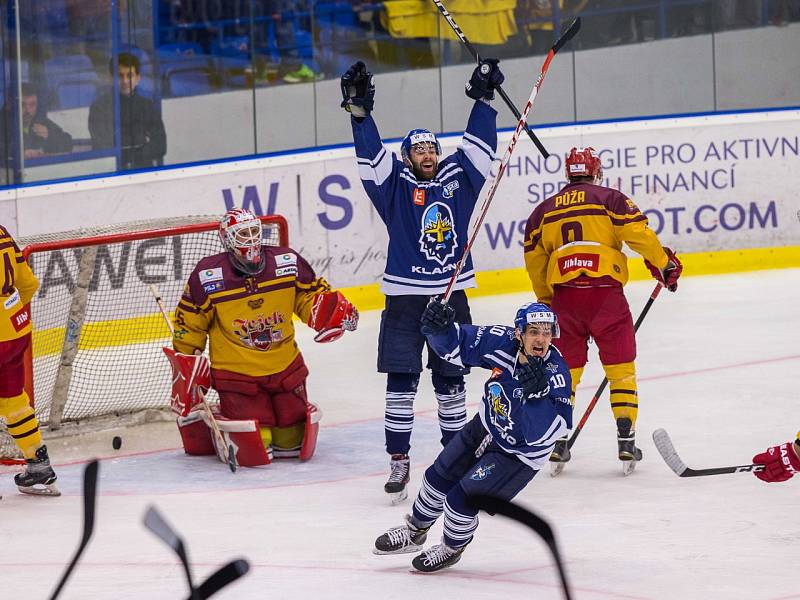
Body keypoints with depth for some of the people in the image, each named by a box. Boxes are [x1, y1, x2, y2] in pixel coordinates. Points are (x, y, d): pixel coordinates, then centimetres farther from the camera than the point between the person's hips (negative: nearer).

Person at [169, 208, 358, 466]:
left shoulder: (288, 263, -7)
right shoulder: (207, 277, -14)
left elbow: (312, 294, 8)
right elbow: (188, 326, -2)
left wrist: (334, 311, -13)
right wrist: (187, 373, 1)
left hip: (286, 369, 4)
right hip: (236, 374, -4)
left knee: (293, 444, 7)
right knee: (255, 453, -10)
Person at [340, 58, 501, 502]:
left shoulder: (457, 178, 9)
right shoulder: (395, 185, 1)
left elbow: (478, 146, 8)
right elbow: (371, 154, -10)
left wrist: (483, 98, 3)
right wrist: (359, 111, -21)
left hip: (452, 298, 2)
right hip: (405, 300, -2)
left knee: (450, 383, 10)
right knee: (401, 383, -2)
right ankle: (398, 461, 3)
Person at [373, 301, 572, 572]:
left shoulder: (554, 373, -35)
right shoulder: (503, 342, -22)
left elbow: (544, 433, -42)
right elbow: (455, 345, -10)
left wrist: (536, 394, -57)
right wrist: (438, 328, -31)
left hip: (519, 453, -6)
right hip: (486, 427, 6)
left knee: (461, 501, -6)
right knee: (438, 477, 19)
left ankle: (452, 548, 27)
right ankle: (415, 532, 48)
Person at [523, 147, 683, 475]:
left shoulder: (545, 210, 16)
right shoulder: (610, 199, 4)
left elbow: (534, 260, 18)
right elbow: (638, 234, -8)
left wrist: (547, 301, 28)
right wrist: (664, 264, 5)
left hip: (564, 296, 3)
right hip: (606, 293, -3)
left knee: (564, 370, 14)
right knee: (620, 367, 6)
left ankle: (557, 445, 11)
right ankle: (626, 442, 1)